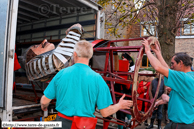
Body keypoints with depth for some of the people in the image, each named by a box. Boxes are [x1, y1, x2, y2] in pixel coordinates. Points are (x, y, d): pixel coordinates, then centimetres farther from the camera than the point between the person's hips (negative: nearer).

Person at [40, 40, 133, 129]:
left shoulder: (61, 73, -8)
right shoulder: (97, 79, -13)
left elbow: (44, 101, -1)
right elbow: (105, 113, -11)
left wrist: (44, 106, 23)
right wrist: (119, 106, 9)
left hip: (62, 121, 1)